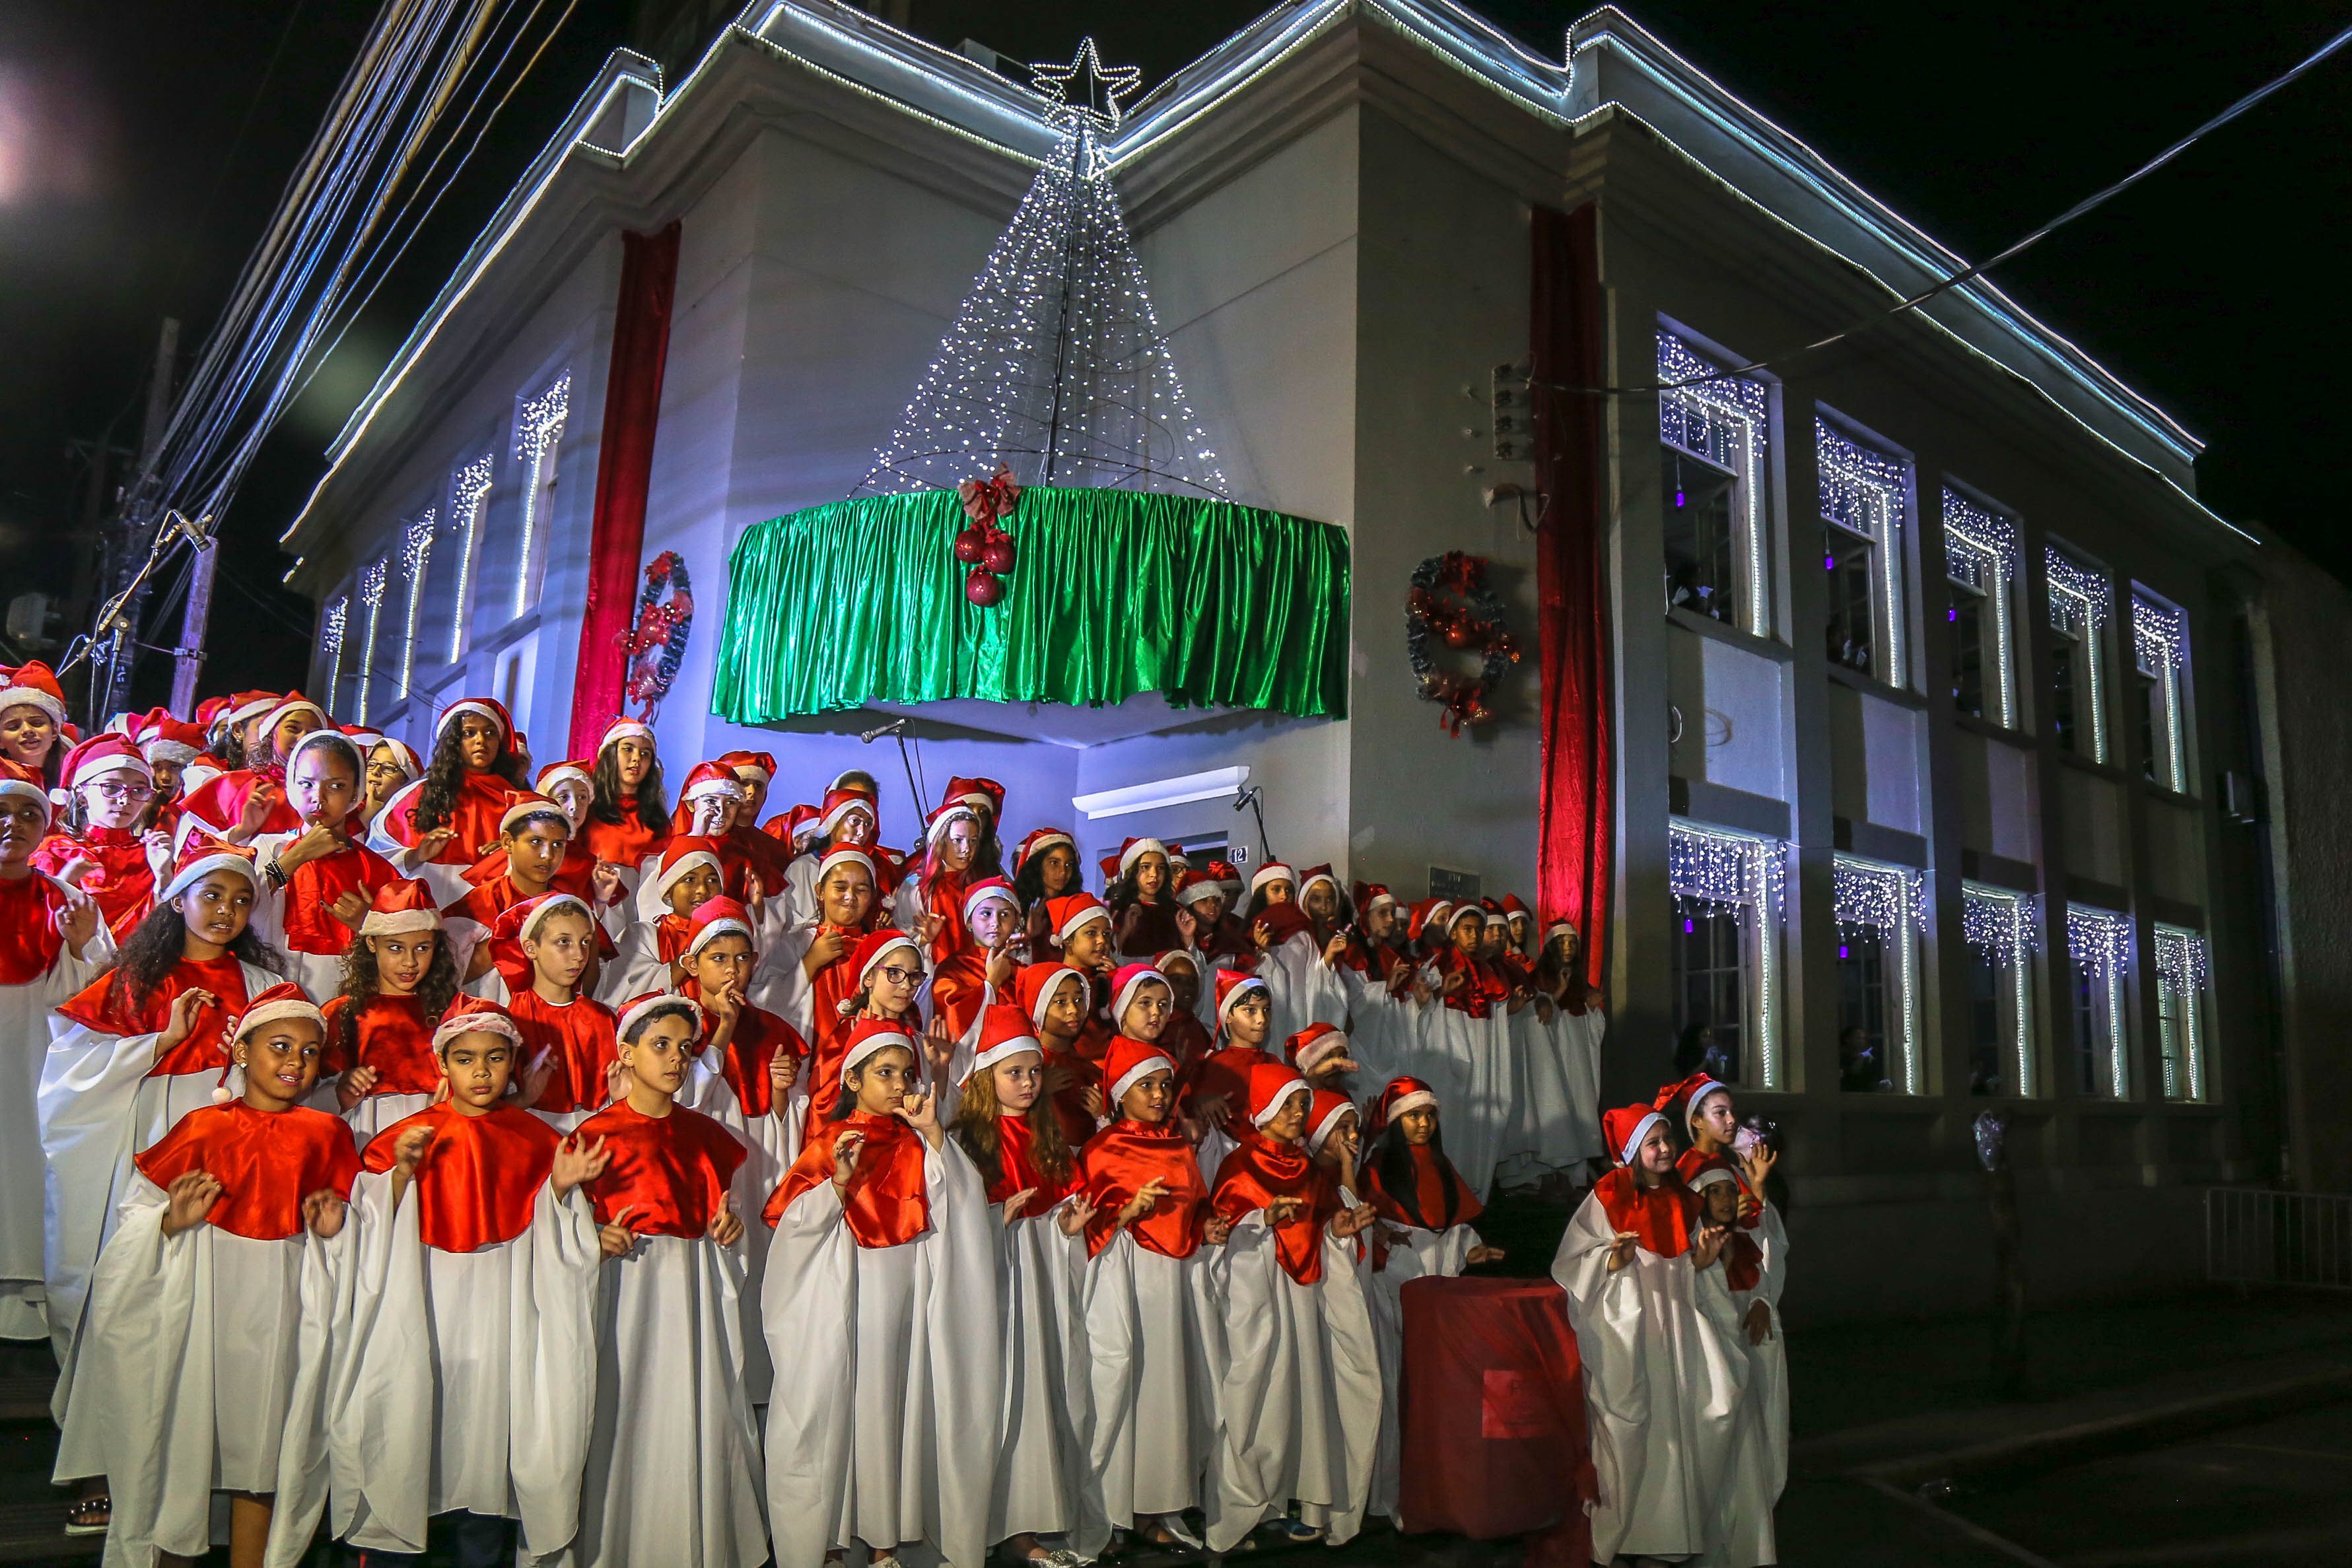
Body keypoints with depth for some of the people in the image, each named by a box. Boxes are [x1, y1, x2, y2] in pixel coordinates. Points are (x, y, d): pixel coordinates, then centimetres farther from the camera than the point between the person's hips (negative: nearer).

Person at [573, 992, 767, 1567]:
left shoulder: (703, 1132, 11)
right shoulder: (599, 1132, -2)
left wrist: (727, 1225, 1)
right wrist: (595, 1238, -18)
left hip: (697, 1287, 4)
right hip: (628, 1286, -4)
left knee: (700, 1409, 4)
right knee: (629, 1409, -2)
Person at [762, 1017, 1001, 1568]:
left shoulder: (918, 1143, 9)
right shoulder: (829, 1141, 0)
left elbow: (962, 1198, -6)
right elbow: (788, 1218, -8)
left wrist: (932, 1134, -14)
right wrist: (840, 1181, -22)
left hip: (906, 1293, 3)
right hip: (843, 1295, -3)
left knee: (894, 1404, 8)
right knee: (833, 1403, 0)